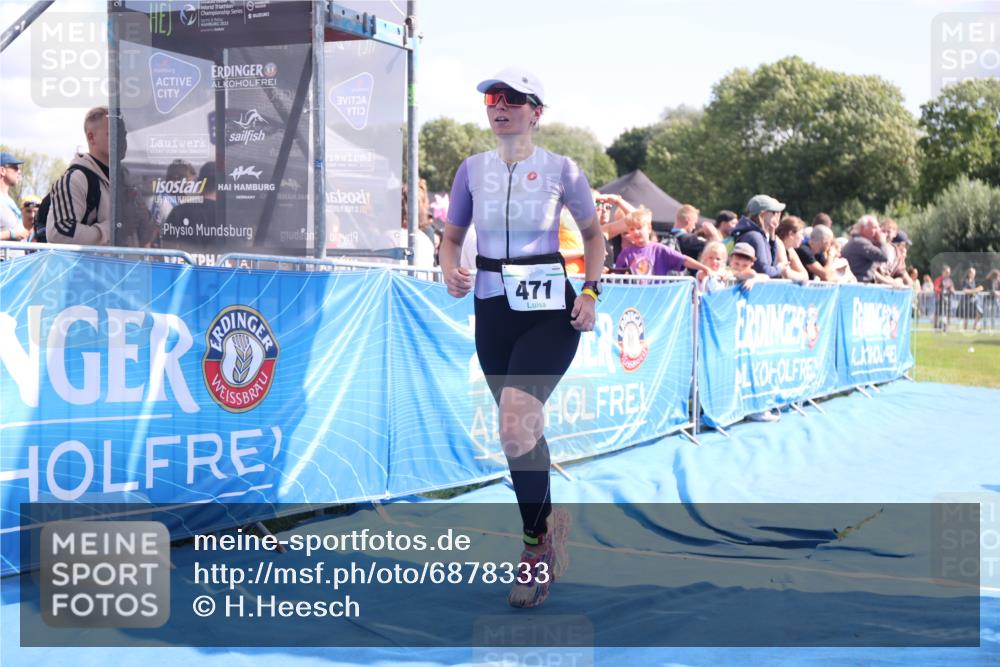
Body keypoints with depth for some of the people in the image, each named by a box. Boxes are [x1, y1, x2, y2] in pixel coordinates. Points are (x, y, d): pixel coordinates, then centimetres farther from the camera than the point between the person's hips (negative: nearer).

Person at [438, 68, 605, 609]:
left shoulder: (560, 169, -3)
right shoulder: (472, 169, 4)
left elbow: (593, 233, 10)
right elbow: (451, 235, 14)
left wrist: (590, 292, -3)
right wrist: (451, 270, -7)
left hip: (551, 308, -4)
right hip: (493, 307, 4)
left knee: (515, 421, -21)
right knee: (520, 429, 10)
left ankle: (536, 542, -5)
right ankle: (546, 527, 29)